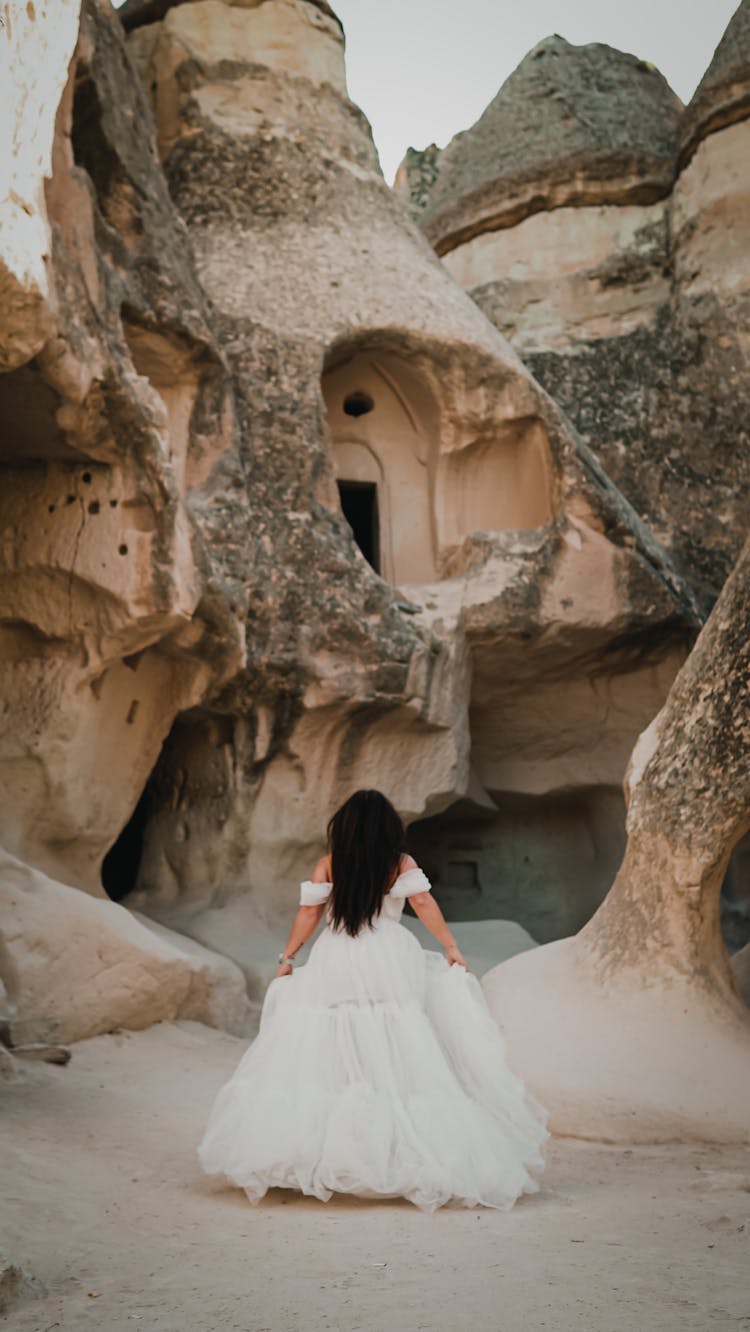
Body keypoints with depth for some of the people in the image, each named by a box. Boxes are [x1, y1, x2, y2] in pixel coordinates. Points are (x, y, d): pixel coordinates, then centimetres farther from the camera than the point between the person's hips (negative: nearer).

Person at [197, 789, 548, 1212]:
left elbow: (308, 913, 5)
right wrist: (452, 949, -9)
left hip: (335, 965, 1)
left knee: (323, 1055, 3)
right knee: (396, 1060, 0)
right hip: (388, 964, -1)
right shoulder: (402, 863, 5)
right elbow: (425, 903, -7)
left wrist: (287, 959, 12)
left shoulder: (328, 865, 7)